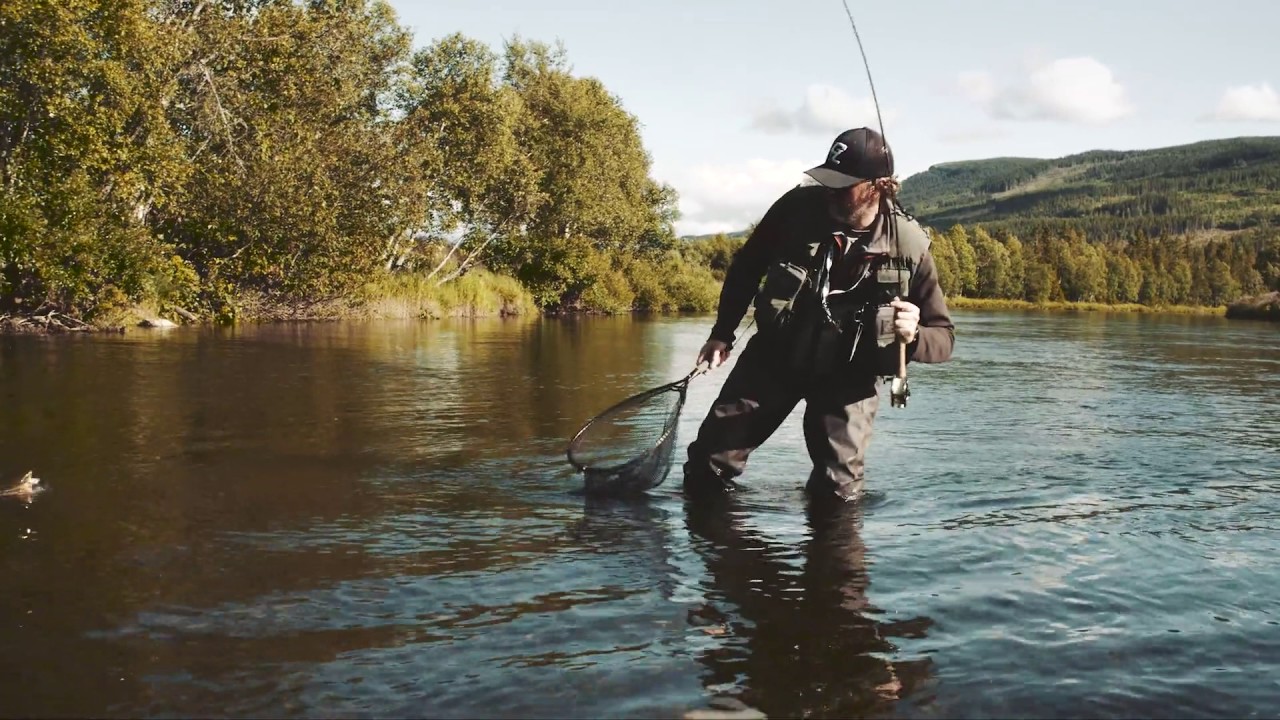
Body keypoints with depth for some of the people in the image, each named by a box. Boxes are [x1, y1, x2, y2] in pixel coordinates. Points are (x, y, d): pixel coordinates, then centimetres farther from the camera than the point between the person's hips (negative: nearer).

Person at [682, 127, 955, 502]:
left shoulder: (909, 247, -19)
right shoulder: (799, 207, -17)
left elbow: (943, 337, -12)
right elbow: (747, 265, 2)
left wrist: (913, 336, -36)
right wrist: (722, 333, 3)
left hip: (846, 378, -1)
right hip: (773, 357, 1)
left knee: (838, 492, -1)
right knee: (709, 463, 1)